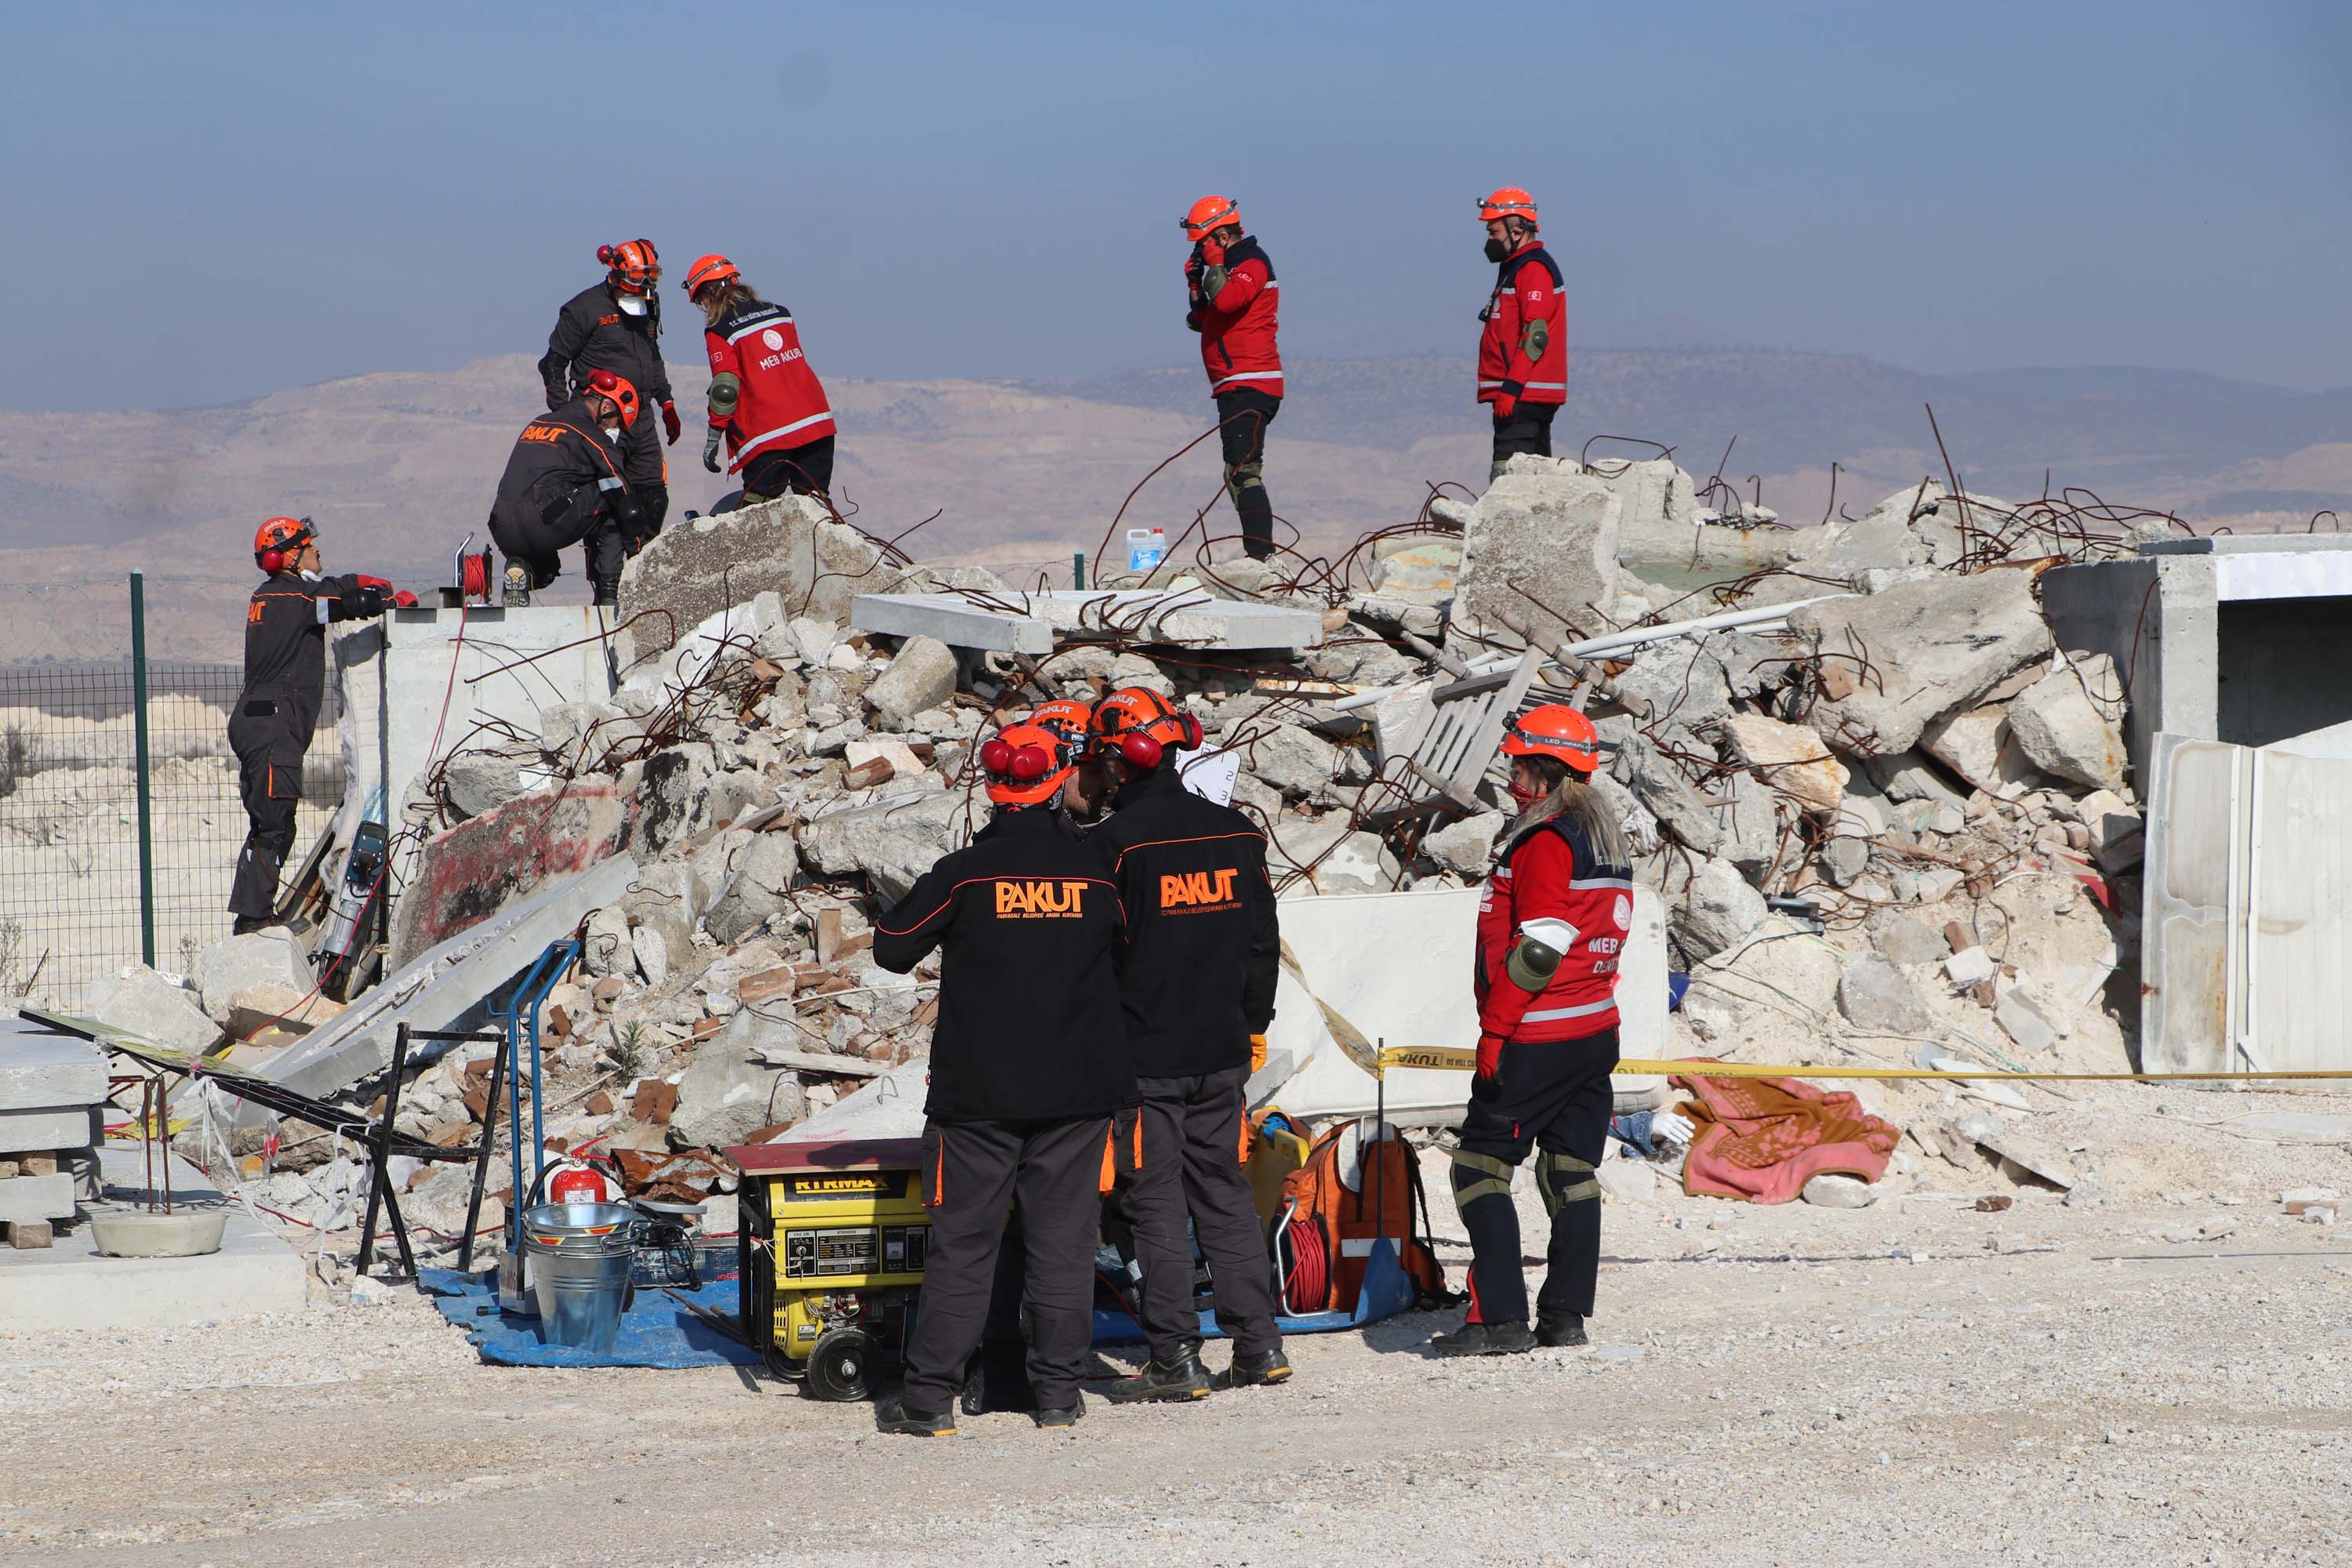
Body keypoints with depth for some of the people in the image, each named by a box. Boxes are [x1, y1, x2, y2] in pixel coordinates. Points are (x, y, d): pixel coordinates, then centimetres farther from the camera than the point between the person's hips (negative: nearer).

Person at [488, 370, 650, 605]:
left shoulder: (538, 423, 24)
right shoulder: (591, 436, 2)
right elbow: (626, 502, 4)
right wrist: (640, 555, 14)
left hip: (503, 535, 7)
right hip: (546, 528, -7)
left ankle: (520, 567, 1)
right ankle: (609, 591, 7)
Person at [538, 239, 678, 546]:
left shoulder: (648, 307, 13)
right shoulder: (585, 308, -9)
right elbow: (554, 363, -4)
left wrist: (666, 404, 24)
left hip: (641, 419, 7)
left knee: (654, 497, 6)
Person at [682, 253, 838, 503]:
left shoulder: (719, 331, -5)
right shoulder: (779, 313, 13)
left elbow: (726, 389, -9)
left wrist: (713, 437, -2)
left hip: (770, 436, -6)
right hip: (818, 423, 6)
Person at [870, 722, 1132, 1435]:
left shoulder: (965, 873, -7)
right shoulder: (1095, 873, -1)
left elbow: (891, 948, 0)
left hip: (978, 1090, -1)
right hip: (1077, 1089, 1)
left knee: (963, 1243, 2)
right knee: (1063, 1241, 8)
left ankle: (930, 1396, 3)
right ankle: (1059, 1389, 11)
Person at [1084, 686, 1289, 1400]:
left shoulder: (1115, 843, -14)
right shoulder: (1236, 833, 5)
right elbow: (1263, 944, 11)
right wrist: (1254, 1027, 21)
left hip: (1144, 1058, -5)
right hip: (1222, 1054, 6)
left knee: (1157, 1204, 1)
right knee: (1225, 1193, 14)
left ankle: (1177, 1360, 1)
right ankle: (1259, 1344, 14)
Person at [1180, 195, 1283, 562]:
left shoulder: (1253, 263, -8)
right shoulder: (1232, 266, 22)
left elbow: (1226, 300, -27)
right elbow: (1205, 321, 23)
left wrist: (1213, 264, -11)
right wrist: (1195, 283, 9)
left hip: (1248, 387, -11)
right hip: (1237, 388, 11)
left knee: (1241, 471, -18)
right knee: (1240, 474, 12)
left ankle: (1261, 555, -24)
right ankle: (1259, 556, 14)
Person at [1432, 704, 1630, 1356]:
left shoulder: (1545, 841, -16)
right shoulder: (1606, 839, 13)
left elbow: (1540, 947, -21)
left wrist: (1494, 1028, -15)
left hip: (1535, 1041, -9)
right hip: (1596, 1032, 9)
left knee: (1480, 1166, -2)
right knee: (1572, 1172, 11)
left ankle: (1500, 1319, -6)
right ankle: (1566, 1315, 12)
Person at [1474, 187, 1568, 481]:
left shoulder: (1534, 268, -11)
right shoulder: (1516, 267, 22)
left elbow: (1535, 335, -20)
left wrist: (1511, 388, -24)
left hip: (1524, 396, -11)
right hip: (1526, 394, 11)